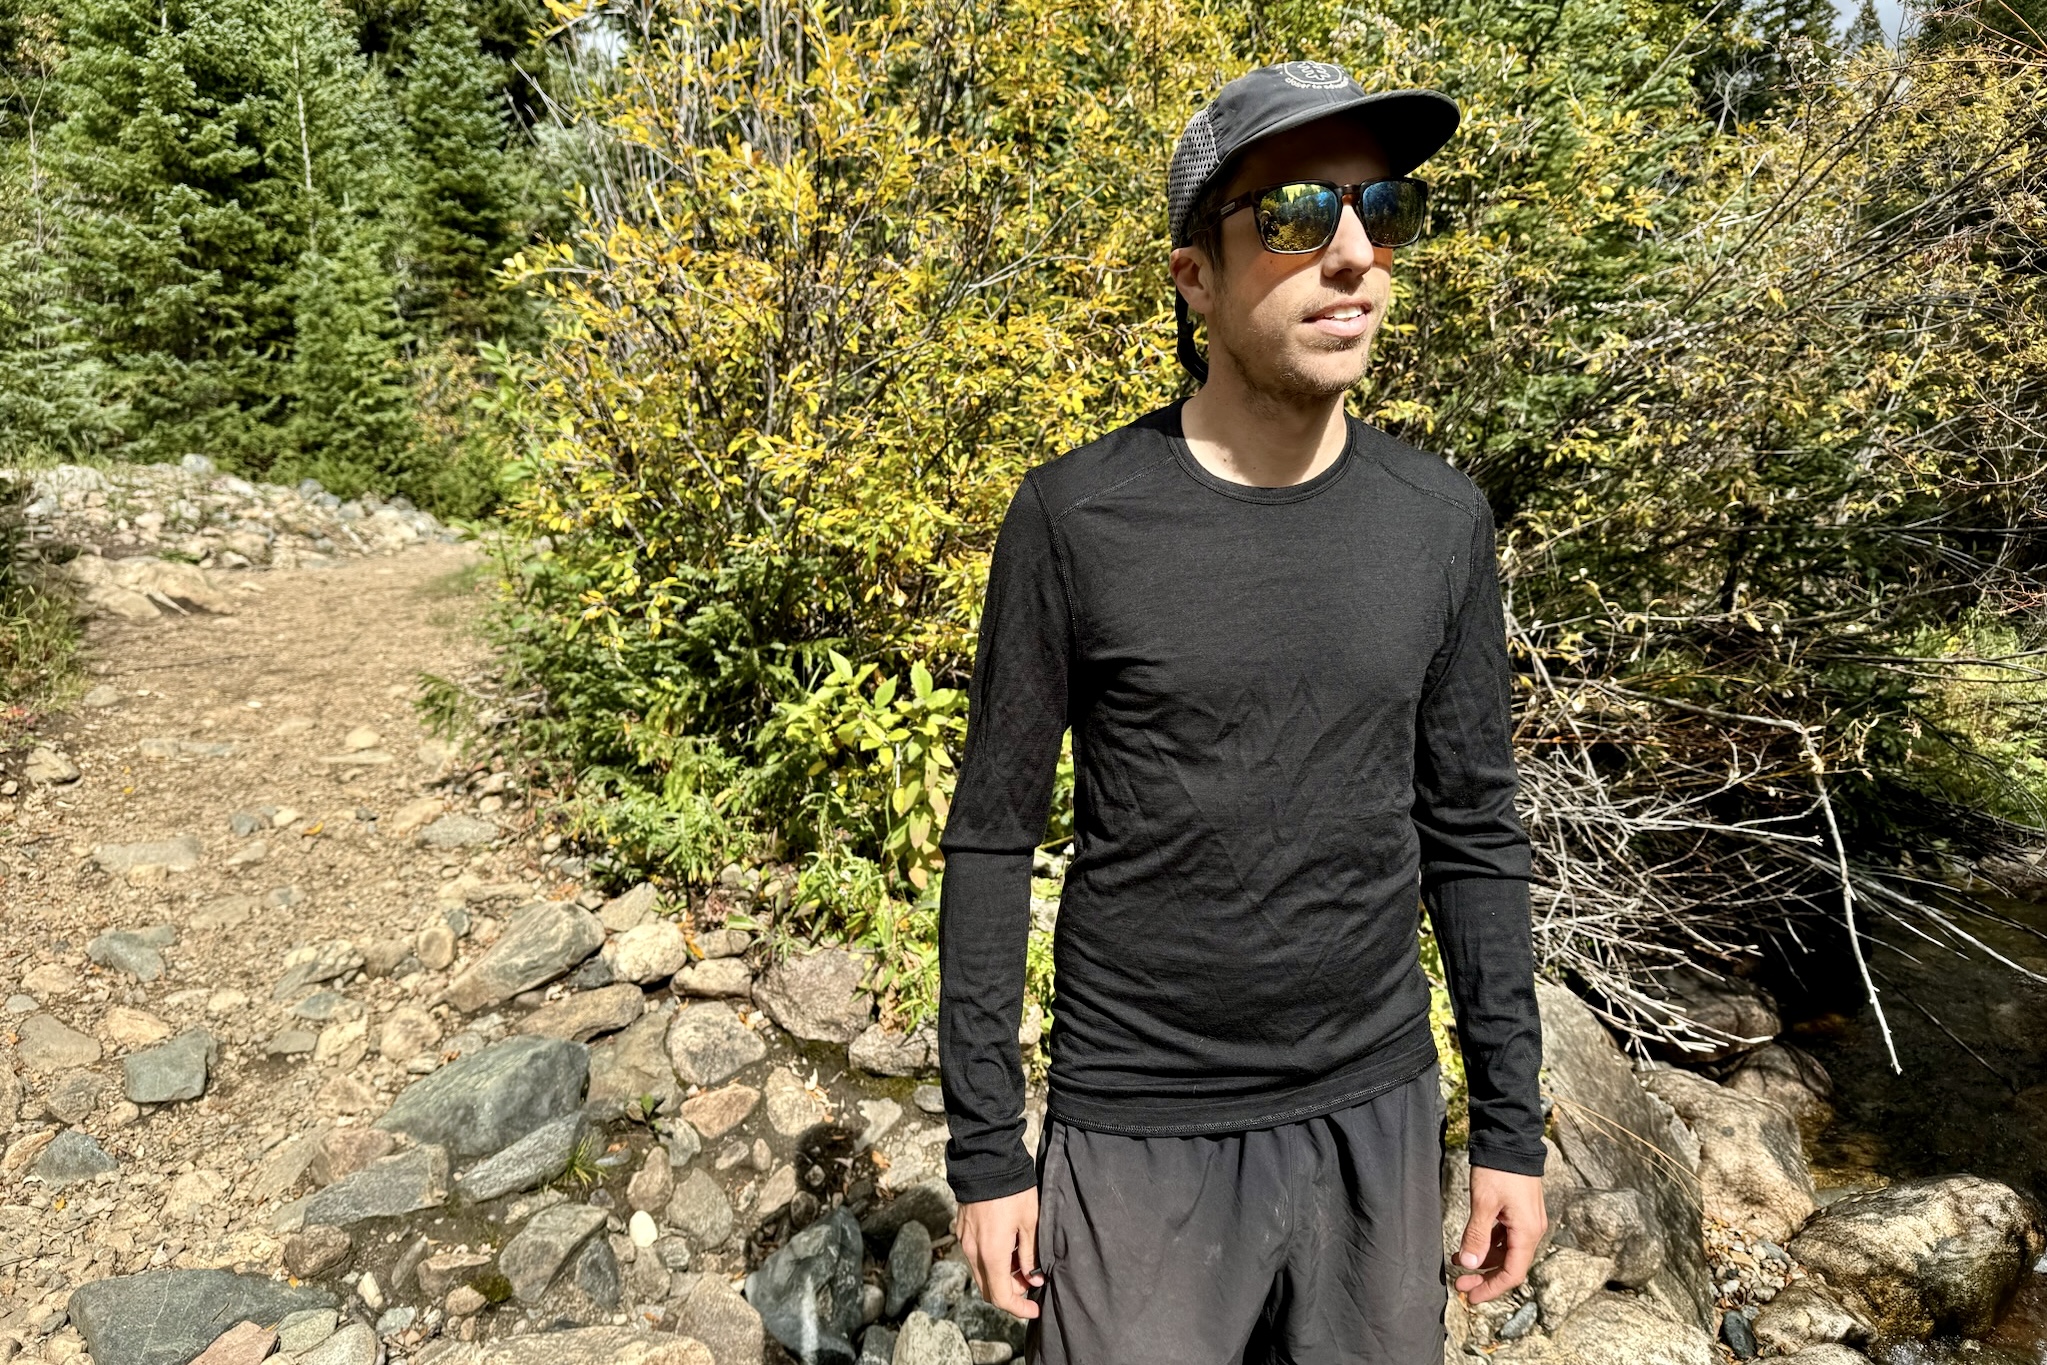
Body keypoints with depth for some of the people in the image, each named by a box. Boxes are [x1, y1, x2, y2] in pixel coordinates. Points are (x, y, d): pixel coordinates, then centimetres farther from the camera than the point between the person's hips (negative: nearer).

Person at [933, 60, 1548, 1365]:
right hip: (1138, 1131, -3)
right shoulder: (1077, 516, -13)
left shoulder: (1441, 520, -3)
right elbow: (994, 835, -8)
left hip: (1377, 1112, 3)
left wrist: (1510, 1121, 6)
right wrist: (987, 1148, -5)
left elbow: (1473, 829, 4)